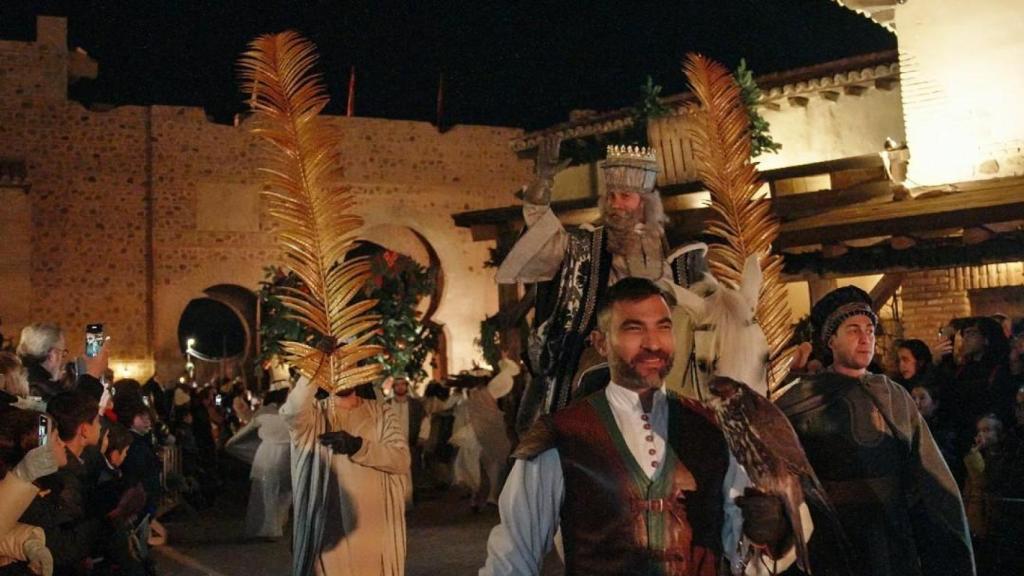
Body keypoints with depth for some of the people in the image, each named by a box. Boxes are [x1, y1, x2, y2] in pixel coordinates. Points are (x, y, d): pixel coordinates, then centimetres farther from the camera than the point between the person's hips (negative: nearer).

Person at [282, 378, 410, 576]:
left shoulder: (381, 413, 7)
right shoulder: (314, 413, 3)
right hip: (329, 527, -1)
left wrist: (357, 446, -20)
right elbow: (293, 411, -22)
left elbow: (402, 458, -8)